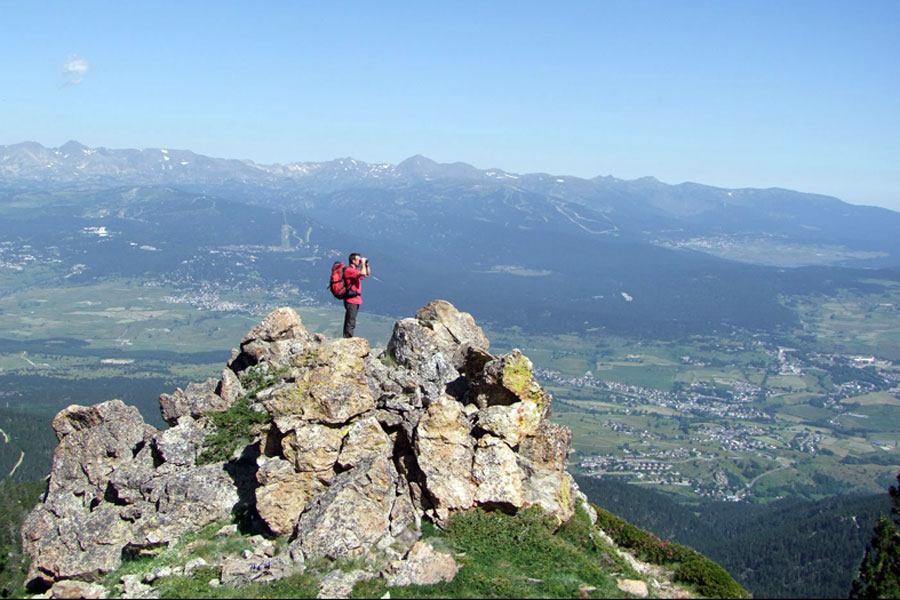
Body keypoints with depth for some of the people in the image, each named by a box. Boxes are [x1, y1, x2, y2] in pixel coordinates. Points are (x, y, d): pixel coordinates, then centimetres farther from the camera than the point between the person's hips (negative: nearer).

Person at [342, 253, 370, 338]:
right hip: (351, 300, -10)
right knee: (351, 322, -11)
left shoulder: (355, 270, 17)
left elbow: (367, 274, 26)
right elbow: (363, 273, -29)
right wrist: (363, 263, -14)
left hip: (356, 300, 10)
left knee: (349, 322, 15)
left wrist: (366, 265, 12)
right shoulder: (349, 270, -15)